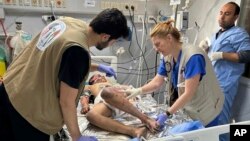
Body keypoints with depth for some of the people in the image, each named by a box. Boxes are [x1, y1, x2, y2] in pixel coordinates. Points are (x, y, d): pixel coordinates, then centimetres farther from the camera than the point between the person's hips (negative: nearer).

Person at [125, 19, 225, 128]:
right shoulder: (167, 57, -4)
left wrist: (167, 114, -31)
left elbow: (189, 93, -29)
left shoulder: (193, 57, -27)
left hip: (205, 112, -6)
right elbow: (157, 82, 1)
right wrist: (138, 91, -15)